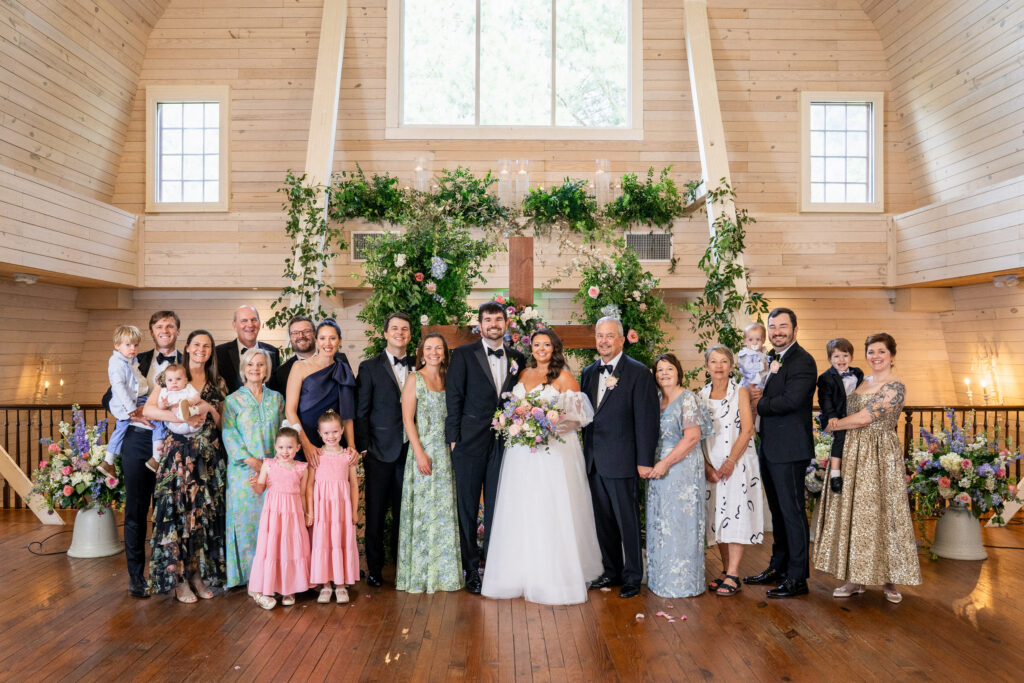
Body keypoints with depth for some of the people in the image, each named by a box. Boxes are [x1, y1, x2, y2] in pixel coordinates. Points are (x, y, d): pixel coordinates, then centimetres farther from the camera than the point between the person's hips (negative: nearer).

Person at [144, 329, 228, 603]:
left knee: (206, 511, 4)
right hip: (178, 453, -3)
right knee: (177, 510, -4)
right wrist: (184, 417, -19)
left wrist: (209, 409, -8)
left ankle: (199, 573, 16)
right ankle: (178, 578, 7)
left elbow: (221, 424, 12)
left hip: (209, 455, 3)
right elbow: (148, 410, -9)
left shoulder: (217, 383, 12)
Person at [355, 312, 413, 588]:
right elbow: (360, 411, -2)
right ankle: (374, 567, 17)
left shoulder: (417, 368, 9)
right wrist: (363, 448, -8)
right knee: (376, 511, 4)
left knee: (404, 510, 9)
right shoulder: (370, 367, 1)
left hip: (409, 450, 3)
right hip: (380, 450, -2)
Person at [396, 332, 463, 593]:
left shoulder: (448, 380, 11)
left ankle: (444, 572, 19)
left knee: (446, 510, 8)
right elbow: (407, 418, -8)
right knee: (423, 510, 0)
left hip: (446, 454, 5)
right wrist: (420, 453, -15)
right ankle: (420, 574, 11)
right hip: (423, 452, -5)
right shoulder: (414, 379, -2)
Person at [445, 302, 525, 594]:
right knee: (467, 507, 5)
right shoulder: (464, 354, 0)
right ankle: (470, 568, 17)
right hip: (471, 442, -2)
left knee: (497, 508, 9)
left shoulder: (517, 358, 10)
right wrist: (454, 438, -7)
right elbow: (454, 397, -2)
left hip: (503, 443, 3)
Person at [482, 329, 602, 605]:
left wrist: (550, 424, -18)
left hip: (554, 450, -5)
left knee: (552, 513, -5)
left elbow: (580, 414, -6)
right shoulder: (524, 374, 14)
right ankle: (524, 574, 17)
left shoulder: (564, 377, -2)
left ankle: (556, 577, 5)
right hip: (522, 453, 6)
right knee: (521, 511, 6)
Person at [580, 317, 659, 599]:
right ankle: (612, 571, 29)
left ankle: (633, 576, 19)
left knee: (627, 520, 4)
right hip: (594, 461, 6)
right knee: (603, 520, 14)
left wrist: (645, 461, -13)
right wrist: (586, 452, 9)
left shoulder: (638, 372, -7)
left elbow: (646, 419, -10)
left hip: (621, 460, -6)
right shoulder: (589, 372, 12)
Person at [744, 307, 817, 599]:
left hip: (790, 449, -9)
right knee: (778, 510, 18)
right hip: (769, 448, 9)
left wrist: (759, 403, -10)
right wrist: (758, 394, -6)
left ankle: (797, 578, 9)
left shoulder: (802, 361, -13)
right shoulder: (770, 359, 15)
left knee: (792, 511, -1)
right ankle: (779, 567, 30)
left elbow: (791, 400, -24)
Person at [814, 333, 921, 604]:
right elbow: (847, 412, 22)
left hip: (881, 456, -7)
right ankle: (856, 578, 15)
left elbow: (864, 418, -16)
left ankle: (889, 580, 12)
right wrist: (836, 420, 2)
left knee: (881, 513, -2)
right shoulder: (862, 382, 13)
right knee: (852, 512, 7)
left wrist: (834, 425, -2)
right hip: (852, 454, 7)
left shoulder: (895, 387, -10)